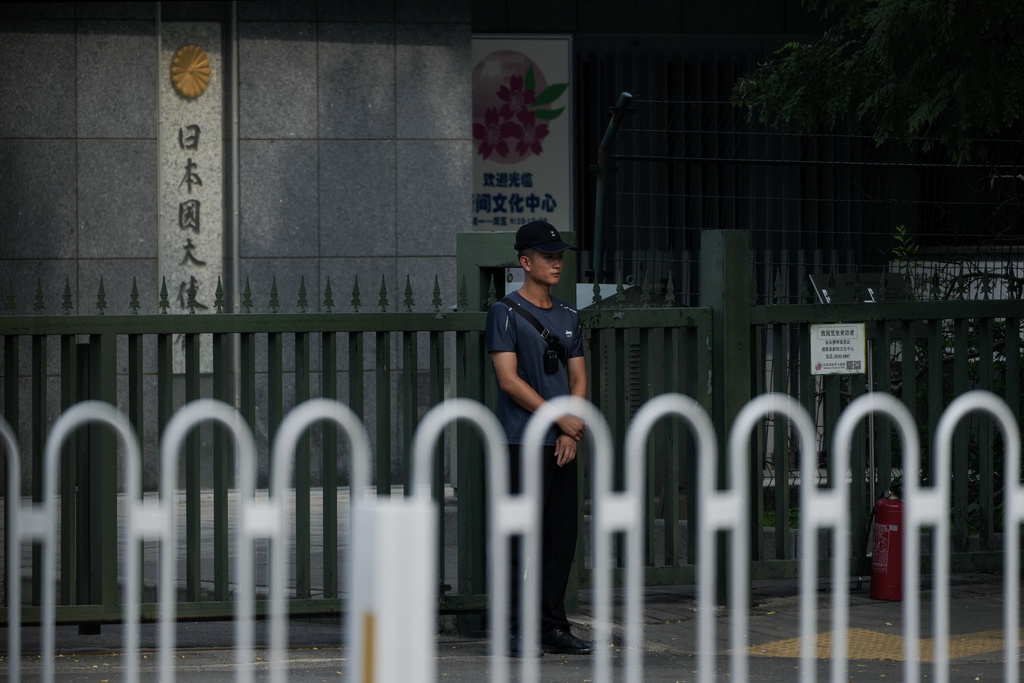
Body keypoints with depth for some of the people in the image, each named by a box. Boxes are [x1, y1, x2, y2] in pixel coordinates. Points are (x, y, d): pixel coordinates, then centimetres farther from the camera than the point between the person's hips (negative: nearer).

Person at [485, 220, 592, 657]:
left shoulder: (569, 317, 17)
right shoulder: (505, 313, -2)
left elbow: (578, 379, 16)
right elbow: (509, 379, -10)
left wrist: (572, 433, -1)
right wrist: (561, 419, -12)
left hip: (564, 444, 6)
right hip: (523, 442, -6)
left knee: (563, 535, 4)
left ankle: (552, 627, 10)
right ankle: (516, 632, -7)